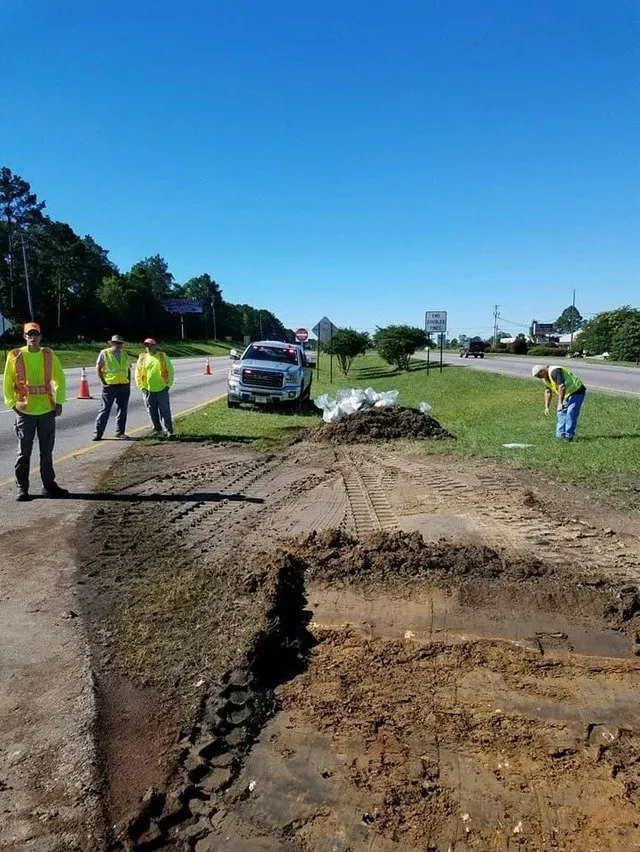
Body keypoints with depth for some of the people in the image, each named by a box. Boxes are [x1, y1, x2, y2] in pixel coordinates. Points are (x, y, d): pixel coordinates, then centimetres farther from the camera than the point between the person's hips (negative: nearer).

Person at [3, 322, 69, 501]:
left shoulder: (48, 355, 5)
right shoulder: (15, 356, -2)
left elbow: (60, 379, 10)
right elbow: (7, 383, 2)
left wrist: (59, 402, 4)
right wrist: (12, 404, -5)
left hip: (47, 411, 2)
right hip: (25, 412, -2)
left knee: (47, 451, 10)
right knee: (24, 452, 5)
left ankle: (49, 485, 20)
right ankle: (22, 488, 14)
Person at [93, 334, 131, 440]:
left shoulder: (124, 355, 13)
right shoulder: (104, 353, -1)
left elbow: (128, 369, 20)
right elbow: (98, 368, -2)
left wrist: (129, 382, 10)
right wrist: (103, 381, -8)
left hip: (124, 387, 5)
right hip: (109, 387, -5)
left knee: (122, 410, 9)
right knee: (105, 410, -4)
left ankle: (120, 432, 19)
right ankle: (98, 433, 1)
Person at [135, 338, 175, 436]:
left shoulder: (163, 356, 2)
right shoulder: (142, 358, 6)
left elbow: (170, 371, 4)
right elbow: (138, 373, 9)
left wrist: (168, 384, -1)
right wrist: (141, 387, 2)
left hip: (162, 389, -2)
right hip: (148, 390, 2)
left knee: (165, 411, -3)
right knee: (152, 412, 9)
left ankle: (168, 430, 0)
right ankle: (157, 429, 21)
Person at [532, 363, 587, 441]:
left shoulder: (554, 371, -27)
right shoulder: (545, 378, 5)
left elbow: (562, 387, -34)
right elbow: (548, 392, 13)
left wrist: (560, 403, -35)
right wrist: (547, 407, 10)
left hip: (577, 392, -10)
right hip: (567, 394, 10)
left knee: (571, 413, -15)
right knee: (561, 413, 8)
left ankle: (568, 436, -12)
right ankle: (560, 435, 12)